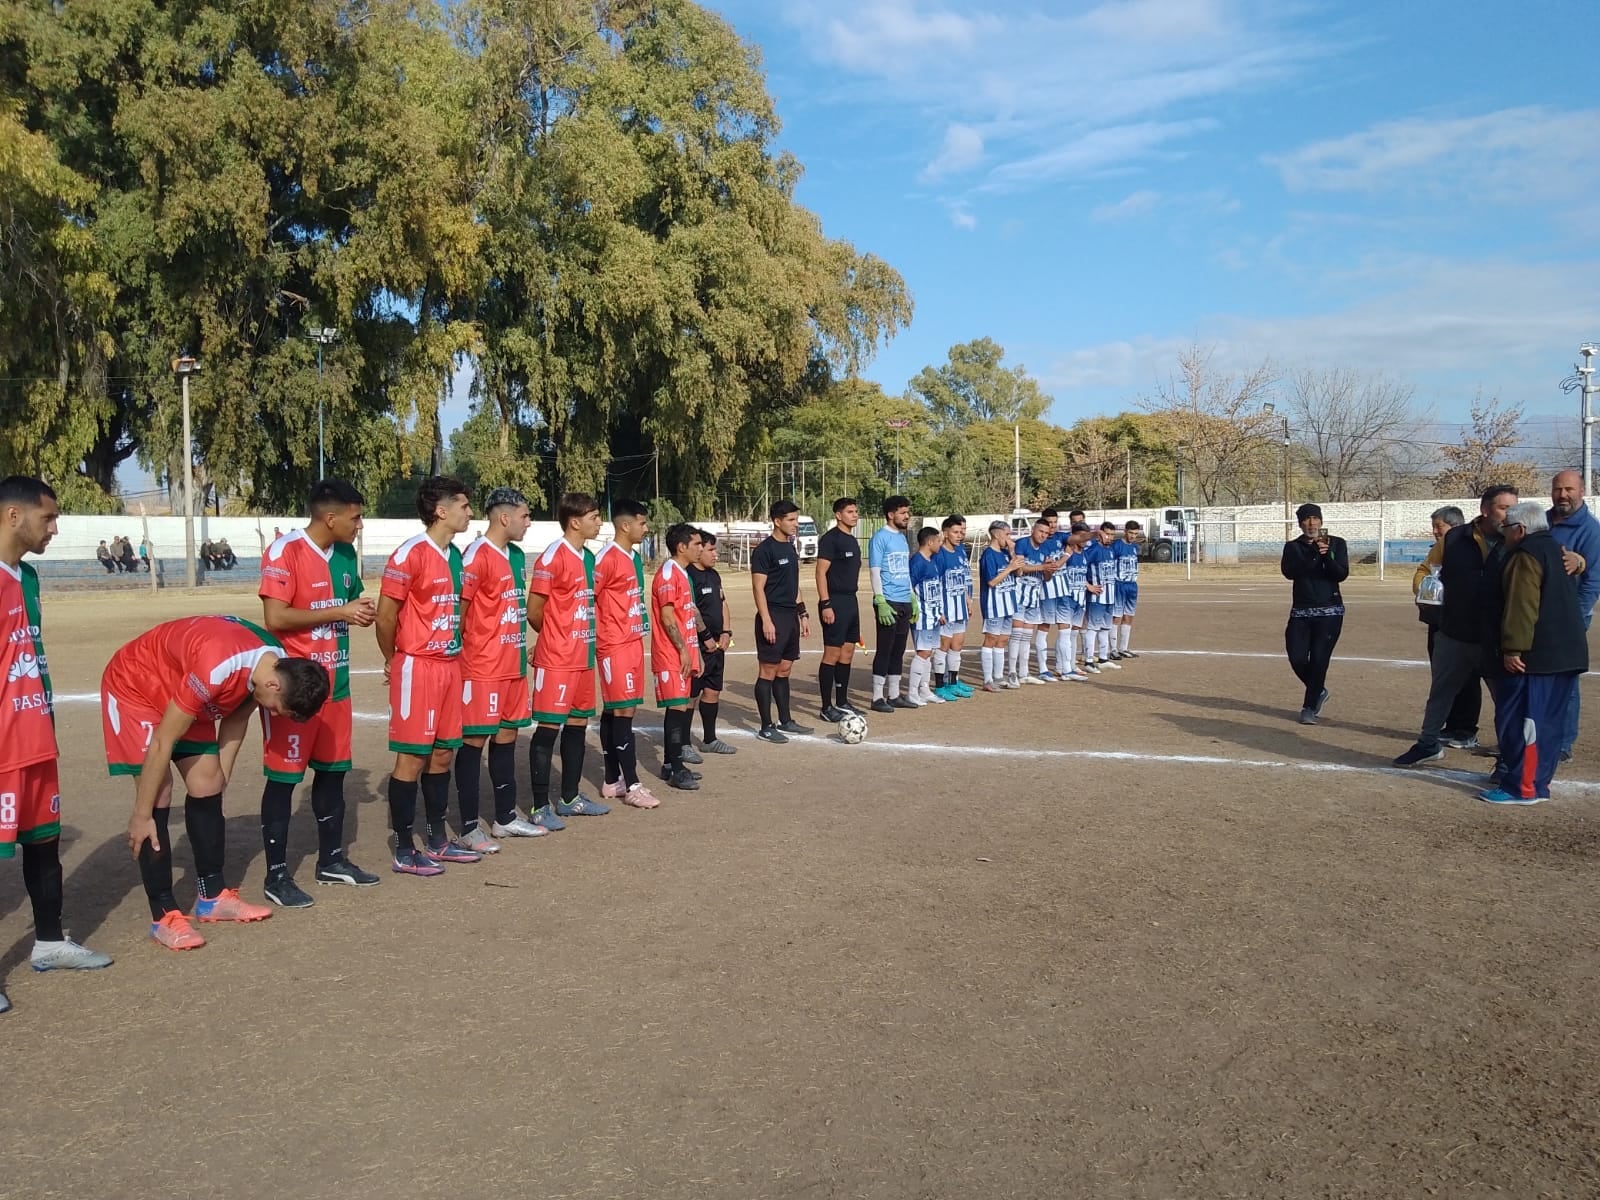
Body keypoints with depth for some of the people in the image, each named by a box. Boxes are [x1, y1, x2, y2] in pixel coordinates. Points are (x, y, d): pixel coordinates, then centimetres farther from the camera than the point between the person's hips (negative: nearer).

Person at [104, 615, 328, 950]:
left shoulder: (278, 665, -16)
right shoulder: (215, 670, -40)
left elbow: (236, 719, 1)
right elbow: (162, 742, -30)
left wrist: (221, 779, 6)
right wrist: (141, 814, -21)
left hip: (181, 690, 8)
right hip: (134, 686, -7)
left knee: (207, 788, 4)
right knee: (158, 799, -13)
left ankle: (213, 897, 15)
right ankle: (164, 916, -5)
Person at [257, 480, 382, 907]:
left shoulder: (346, 554, 9)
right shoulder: (286, 551, -15)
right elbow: (275, 617, -22)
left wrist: (361, 613, -2)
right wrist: (340, 612, -18)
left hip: (335, 681, 8)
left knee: (333, 770, 15)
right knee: (283, 776, 0)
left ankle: (331, 859, 28)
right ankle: (277, 874, 10)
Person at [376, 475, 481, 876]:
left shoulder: (455, 555, 11)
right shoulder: (411, 553, -15)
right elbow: (385, 616, -11)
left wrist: (456, 653, 11)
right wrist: (394, 661, 2)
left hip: (450, 664, 8)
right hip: (417, 668, -8)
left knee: (443, 754, 13)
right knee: (412, 757, -1)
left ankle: (438, 841, 24)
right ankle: (404, 851, 8)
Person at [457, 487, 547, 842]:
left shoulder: (518, 555, 13)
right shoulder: (477, 555, -15)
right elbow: (458, 609, -16)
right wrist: (463, 652, -11)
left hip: (514, 665, 9)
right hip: (482, 668, -9)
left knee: (507, 737, 14)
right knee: (474, 741, -1)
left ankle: (506, 817, 24)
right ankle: (470, 827, 7)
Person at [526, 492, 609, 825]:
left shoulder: (588, 557, 12)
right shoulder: (553, 557, -14)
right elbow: (534, 612, -12)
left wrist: (580, 639, 10)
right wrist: (556, 639, 4)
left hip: (583, 658, 8)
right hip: (556, 660, -8)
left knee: (578, 724, 13)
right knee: (548, 727, -3)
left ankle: (570, 797, 25)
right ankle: (540, 806, 4)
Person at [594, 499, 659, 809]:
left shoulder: (634, 557, 14)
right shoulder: (606, 558, -15)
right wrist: (598, 638, -13)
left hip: (634, 642, 9)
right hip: (615, 646, -9)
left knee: (614, 711, 12)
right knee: (623, 711, -7)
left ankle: (612, 781, 17)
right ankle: (631, 785, -4)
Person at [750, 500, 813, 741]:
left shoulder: (791, 548, 14)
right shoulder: (764, 550, -11)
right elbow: (758, 587, -15)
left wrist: (802, 614, 18)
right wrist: (766, 620, -20)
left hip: (790, 615, 8)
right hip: (773, 616, -8)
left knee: (784, 670, 14)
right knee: (768, 671, -3)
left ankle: (785, 721, 21)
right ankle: (766, 727, 2)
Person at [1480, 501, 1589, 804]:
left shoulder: (1526, 556, -13)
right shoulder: (1558, 551, 19)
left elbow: (1522, 607, -22)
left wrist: (1513, 648, -23)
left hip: (1535, 655, -10)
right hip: (1566, 652, 10)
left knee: (1519, 721, -7)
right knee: (1548, 722, 12)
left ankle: (1523, 787, -6)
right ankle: (1539, 781, 18)